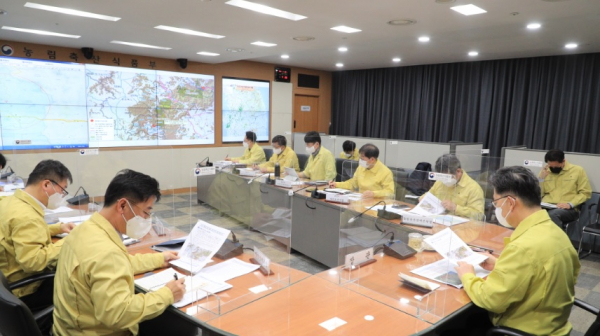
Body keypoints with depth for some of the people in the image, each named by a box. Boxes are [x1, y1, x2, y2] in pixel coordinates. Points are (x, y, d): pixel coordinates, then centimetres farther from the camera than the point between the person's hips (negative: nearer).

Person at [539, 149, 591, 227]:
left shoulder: (578, 170, 8)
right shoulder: (545, 172, 16)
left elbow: (585, 193, 4)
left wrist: (570, 204, -11)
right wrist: (541, 178, 2)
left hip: (568, 209, -3)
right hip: (546, 207, 3)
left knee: (552, 214, -39)